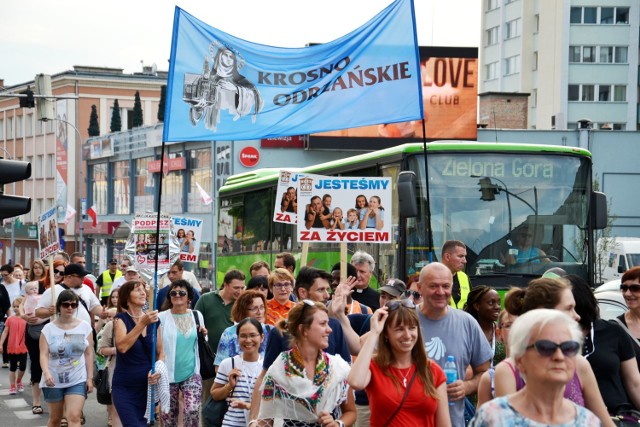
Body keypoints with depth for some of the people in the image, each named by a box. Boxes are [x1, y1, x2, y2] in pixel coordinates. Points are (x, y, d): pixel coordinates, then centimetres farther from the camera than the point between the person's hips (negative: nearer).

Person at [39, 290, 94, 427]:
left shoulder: (85, 327, 1)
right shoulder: (49, 328, -3)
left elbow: (89, 354, 3)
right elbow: (44, 354, -10)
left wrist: (90, 377, -1)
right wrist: (46, 373, -27)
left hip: (78, 380, 0)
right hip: (54, 381, 1)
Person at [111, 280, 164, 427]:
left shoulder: (154, 320, 6)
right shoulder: (121, 319, -7)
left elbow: (160, 352, 10)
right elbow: (122, 346, -24)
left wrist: (158, 370, -9)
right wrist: (142, 323, -29)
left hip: (148, 385, 4)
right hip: (125, 387, -4)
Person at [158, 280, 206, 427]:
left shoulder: (197, 315, 5)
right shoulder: (162, 317, -5)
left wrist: (203, 335, -3)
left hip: (191, 373, 1)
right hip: (168, 374, -1)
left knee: (192, 410, -18)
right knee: (168, 415, 8)